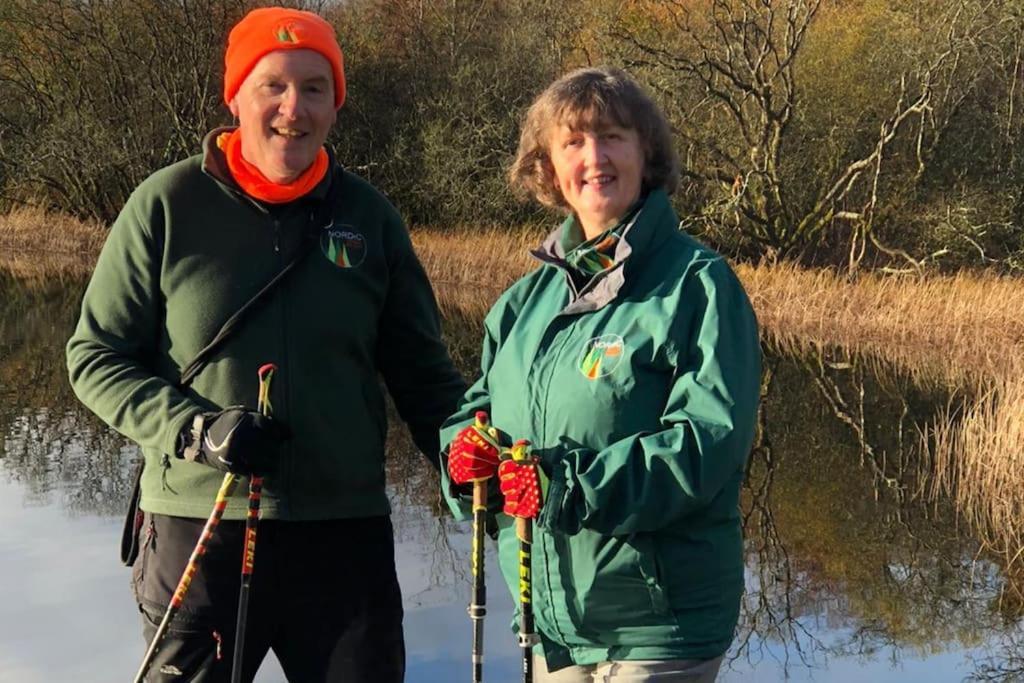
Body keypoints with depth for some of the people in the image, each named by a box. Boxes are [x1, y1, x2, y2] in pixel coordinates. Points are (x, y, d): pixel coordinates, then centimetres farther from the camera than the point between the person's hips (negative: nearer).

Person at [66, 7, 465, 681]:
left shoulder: (369, 217, 5)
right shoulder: (167, 204, -2)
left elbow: (423, 372, 11)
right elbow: (97, 356, 0)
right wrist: (196, 429, -15)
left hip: (346, 530, 2)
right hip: (198, 528, -2)